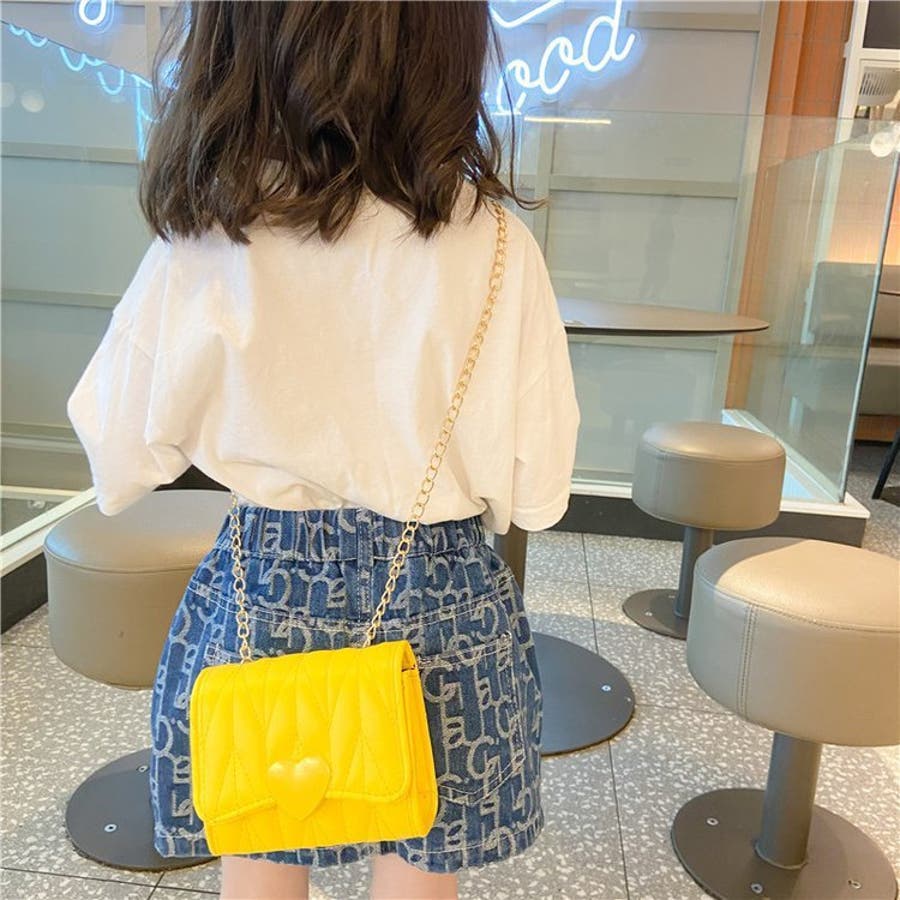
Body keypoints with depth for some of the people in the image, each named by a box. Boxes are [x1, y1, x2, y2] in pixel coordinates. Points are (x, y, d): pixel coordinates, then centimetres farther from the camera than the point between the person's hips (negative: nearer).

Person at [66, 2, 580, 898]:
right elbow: (532, 490, -9)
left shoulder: (200, 248, -14)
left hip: (261, 601, 1)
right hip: (441, 607, 0)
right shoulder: (491, 248, -16)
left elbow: (122, 458, -2)